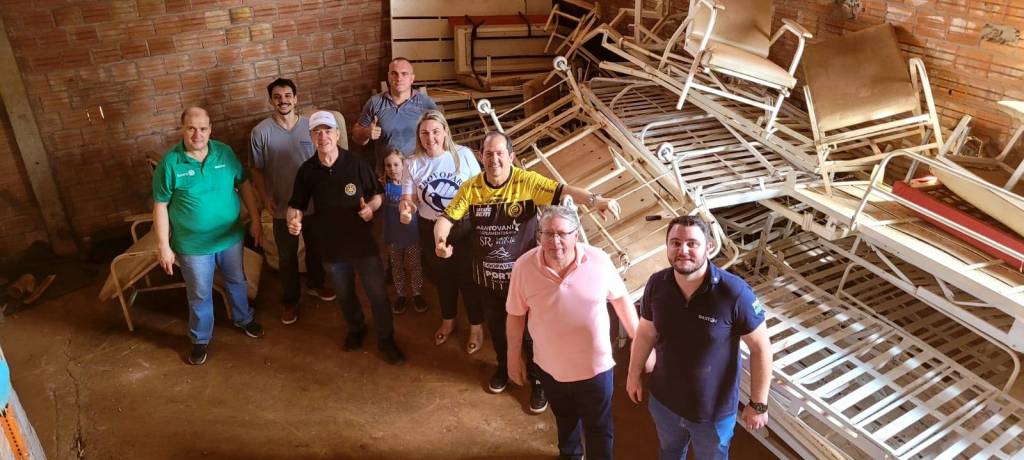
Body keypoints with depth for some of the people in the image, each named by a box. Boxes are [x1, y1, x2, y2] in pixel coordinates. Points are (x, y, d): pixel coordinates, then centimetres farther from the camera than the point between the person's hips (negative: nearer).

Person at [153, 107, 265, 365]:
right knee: (200, 295, 13)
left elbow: (244, 185, 3)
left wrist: (255, 219, 1)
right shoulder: (170, 162, -16)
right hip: (193, 245, -3)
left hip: (230, 236, 3)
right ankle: (200, 339, 34)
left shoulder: (225, 153, -7)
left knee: (237, 282, 23)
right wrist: (164, 246, -12)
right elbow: (160, 206, -11)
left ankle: (244, 319, 48)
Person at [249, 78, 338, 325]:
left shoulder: (311, 126, -6)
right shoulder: (260, 132, -11)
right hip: (283, 207, -2)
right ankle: (290, 300, 30)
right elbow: (257, 170, -4)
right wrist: (265, 198, -15)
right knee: (287, 256, 12)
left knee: (315, 248, 21)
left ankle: (315, 284, 46)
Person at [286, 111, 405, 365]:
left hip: (363, 243, -2)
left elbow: (378, 194, -2)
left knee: (378, 294, 8)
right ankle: (356, 329, 51)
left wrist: (371, 207, -24)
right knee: (344, 296, 24)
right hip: (331, 246, 3)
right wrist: (293, 220, -22)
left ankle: (386, 339, 30)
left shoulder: (357, 164, -13)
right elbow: (296, 205, 0)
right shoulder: (306, 171, -7)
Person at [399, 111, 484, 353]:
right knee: (442, 277, 22)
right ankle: (448, 321, 46)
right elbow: (409, 198, -4)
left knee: (468, 277, 9)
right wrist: (407, 204, -28)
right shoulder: (414, 163, -6)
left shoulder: (463, 154, -12)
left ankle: (476, 326, 31)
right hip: (431, 231, 3)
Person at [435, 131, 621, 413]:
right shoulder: (470, 188, -9)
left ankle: (537, 381, 34)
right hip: (487, 276, 3)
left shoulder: (526, 181, -18)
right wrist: (440, 241, -30)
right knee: (496, 325, 24)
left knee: (530, 329, 11)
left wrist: (594, 200, -45)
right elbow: (446, 219, -8)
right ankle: (504, 368, 51)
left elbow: (563, 191, -28)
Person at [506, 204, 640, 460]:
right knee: (565, 419, 30)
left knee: (599, 429, 18)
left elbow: (621, 299, -5)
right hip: (550, 366, 2)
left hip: (595, 366, -2)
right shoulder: (524, 266, -19)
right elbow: (516, 315, -6)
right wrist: (514, 358, 2)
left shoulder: (598, 261, -20)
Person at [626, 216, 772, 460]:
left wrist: (758, 403, -12)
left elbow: (761, 348, -17)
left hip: (714, 409, -3)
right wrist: (634, 374, 10)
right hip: (663, 400, 3)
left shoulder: (735, 293, -29)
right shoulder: (656, 284, -16)